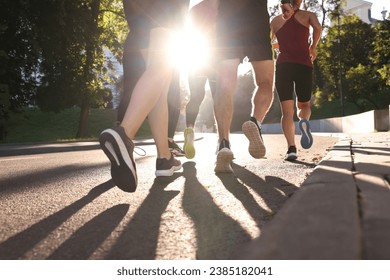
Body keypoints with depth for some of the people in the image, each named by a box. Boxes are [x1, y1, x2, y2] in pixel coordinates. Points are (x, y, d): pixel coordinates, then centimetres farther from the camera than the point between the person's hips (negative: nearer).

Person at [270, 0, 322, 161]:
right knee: (304, 106, 17)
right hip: (304, 65, 0)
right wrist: (313, 47, 8)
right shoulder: (307, 15, 12)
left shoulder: (276, 20, 16)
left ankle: (291, 147, -21)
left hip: (282, 66, 1)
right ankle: (304, 121, -19)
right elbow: (318, 28, -8)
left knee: (287, 112, -1)